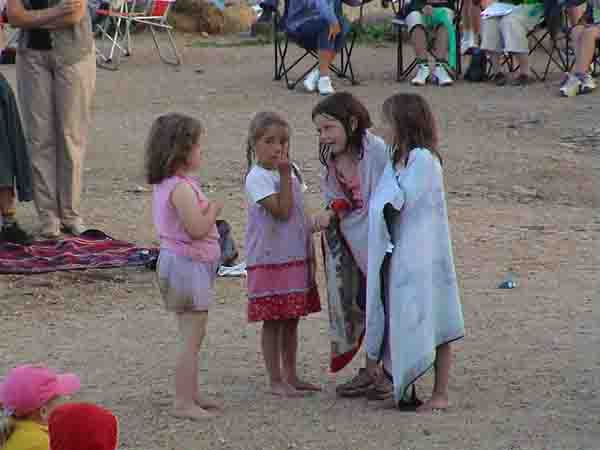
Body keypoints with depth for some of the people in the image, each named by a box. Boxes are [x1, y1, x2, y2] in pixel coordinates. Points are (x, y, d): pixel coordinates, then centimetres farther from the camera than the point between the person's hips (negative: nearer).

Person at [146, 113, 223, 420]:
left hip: (178, 263, 10)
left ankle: (191, 396, 26)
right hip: (188, 265, -10)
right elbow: (197, 229, -26)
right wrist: (214, 210, -10)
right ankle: (183, 402, -3)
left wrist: (207, 209, 8)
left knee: (192, 337, 18)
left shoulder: (162, 185, 9)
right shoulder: (181, 188, -22)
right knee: (192, 339, -5)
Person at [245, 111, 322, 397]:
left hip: (297, 258, 7)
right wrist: (285, 176, -20)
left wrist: (310, 252, 14)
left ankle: (291, 376, 22)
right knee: (273, 321, -1)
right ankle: (276, 381, 5)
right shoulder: (257, 178, -14)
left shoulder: (292, 172, 10)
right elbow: (282, 211, -21)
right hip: (269, 260, -7)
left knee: (292, 320, 13)